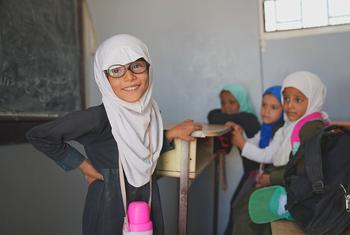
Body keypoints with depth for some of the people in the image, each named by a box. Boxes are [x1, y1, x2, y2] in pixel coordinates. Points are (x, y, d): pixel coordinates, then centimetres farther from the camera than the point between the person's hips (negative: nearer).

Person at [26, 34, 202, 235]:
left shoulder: (150, 110, -6)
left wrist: (172, 134, -4)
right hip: (109, 207, -6)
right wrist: (82, 164, -12)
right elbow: (38, 135, -16)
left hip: (149, 203, 6)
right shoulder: (98, 118, -24)